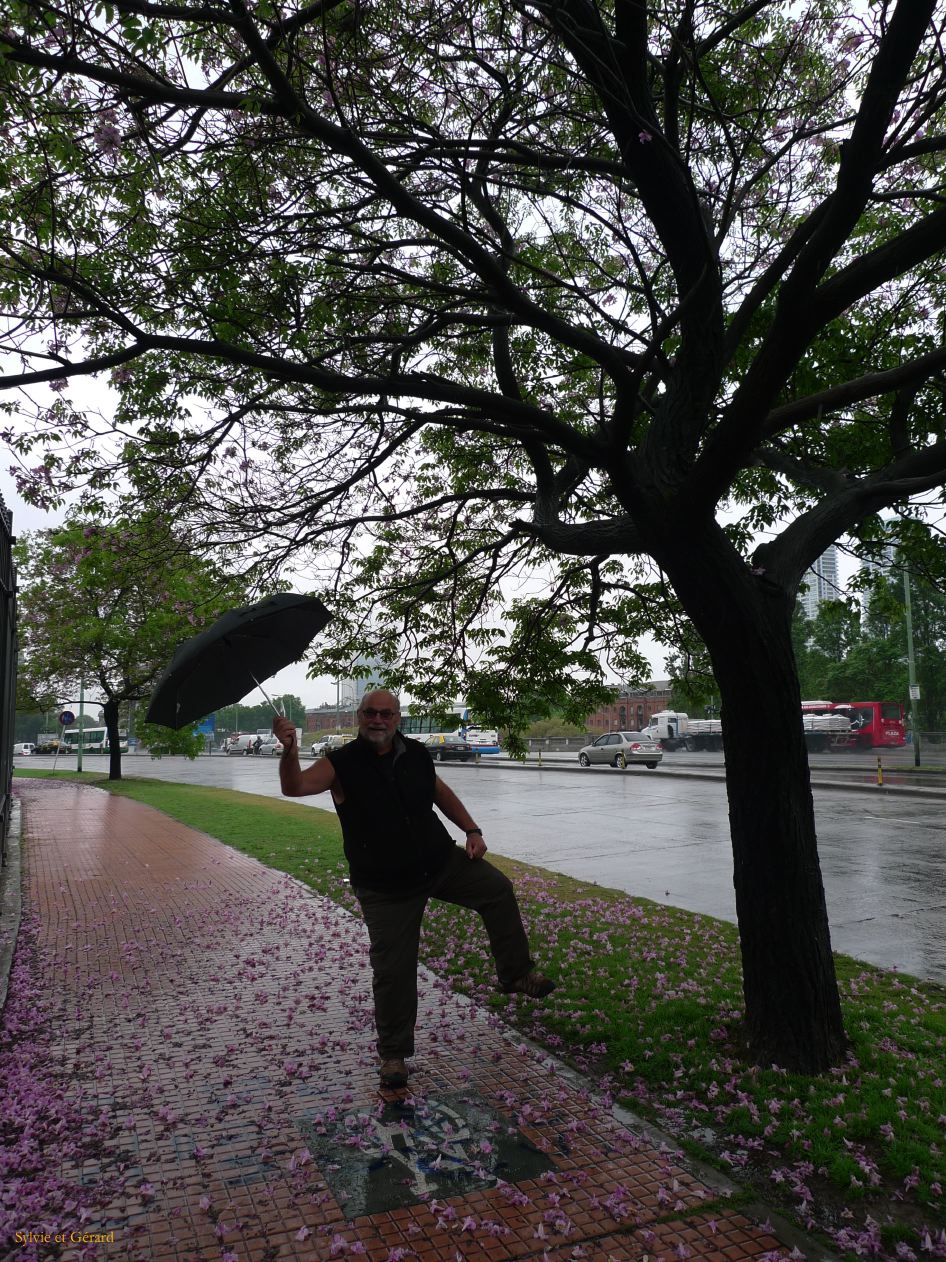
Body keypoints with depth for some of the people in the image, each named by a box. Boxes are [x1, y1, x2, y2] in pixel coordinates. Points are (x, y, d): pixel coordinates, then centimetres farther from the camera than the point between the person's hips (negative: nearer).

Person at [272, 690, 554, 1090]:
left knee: (498, 888, -5)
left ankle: (516, 974, 13)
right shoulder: (341, 764, -15)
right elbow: (295, 787, -30)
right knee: (392, 970, 1)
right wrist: (290, 751, -51)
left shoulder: (415, 754, -2)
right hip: (385, 888, -4)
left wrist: (472, 830, 3)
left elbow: (440, 793, 14)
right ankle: (393, 1054, 21)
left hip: (440, 861, 4)